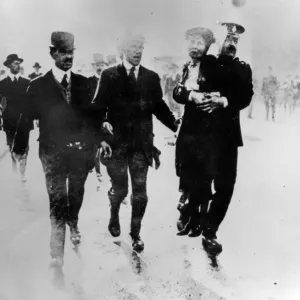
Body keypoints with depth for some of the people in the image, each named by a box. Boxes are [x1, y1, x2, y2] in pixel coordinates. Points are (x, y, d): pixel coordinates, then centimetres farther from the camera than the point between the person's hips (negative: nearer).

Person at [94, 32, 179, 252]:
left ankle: (136, 233, 23)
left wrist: (175, 124, -6)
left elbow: (159, 106, 7)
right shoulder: (109, 75, 1)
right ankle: (114, 217, 42)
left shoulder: (151, 77, 7)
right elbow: (100, 105, -2)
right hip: (117, 141, -1)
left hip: (142, 142, 2)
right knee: (120, 189, 10)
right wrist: (102, 123, -21)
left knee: (140, 191, 3)